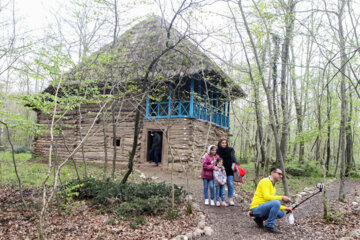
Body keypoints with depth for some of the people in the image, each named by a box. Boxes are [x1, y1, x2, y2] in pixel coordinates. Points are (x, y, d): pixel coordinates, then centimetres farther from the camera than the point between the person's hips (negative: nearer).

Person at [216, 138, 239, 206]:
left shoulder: (230, 150, 2)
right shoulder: (217, 151, -1)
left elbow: (234, 159, 5)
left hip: (229, 170, 0)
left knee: (230, 184, -2)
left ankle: (231, 199, 8)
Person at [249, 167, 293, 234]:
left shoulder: (273, 187, 20)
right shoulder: (265, 181, -9)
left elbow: (275, 205, 20)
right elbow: (266, 197, -23)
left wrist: (285, 208, 8)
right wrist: (281, 198, -22)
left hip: (262, 208, 9)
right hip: (256, 208, -9)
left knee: (281, 213, 6)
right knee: (276, 202, -26)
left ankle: (260, 219, 12)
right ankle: (269, 226, -14)